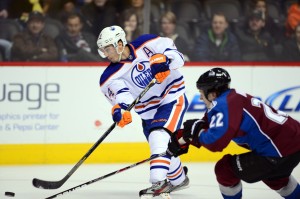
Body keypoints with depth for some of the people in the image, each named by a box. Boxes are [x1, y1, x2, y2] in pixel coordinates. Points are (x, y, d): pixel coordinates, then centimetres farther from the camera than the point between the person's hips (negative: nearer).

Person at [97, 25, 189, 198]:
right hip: (149, 112, 5)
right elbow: (121, 94, -24)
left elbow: (177, 57, -12)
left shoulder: (147, 44, -12)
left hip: (173, 99, -5)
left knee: (159, 137, -26)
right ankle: (178, 179, 40)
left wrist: (164, 60, -33)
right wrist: (119, 109, -45)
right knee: (166, 148, 12)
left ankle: (158, 182, -33)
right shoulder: (112, 75, -7)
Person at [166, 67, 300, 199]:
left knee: (225, 168, -1)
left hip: (281, 153, -10)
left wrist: (197, 131, -4)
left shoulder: (224, 105, -16)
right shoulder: (232, 98, 13)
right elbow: (206, 123, 22)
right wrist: (180, 141, 22)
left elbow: (215, 142, -23)